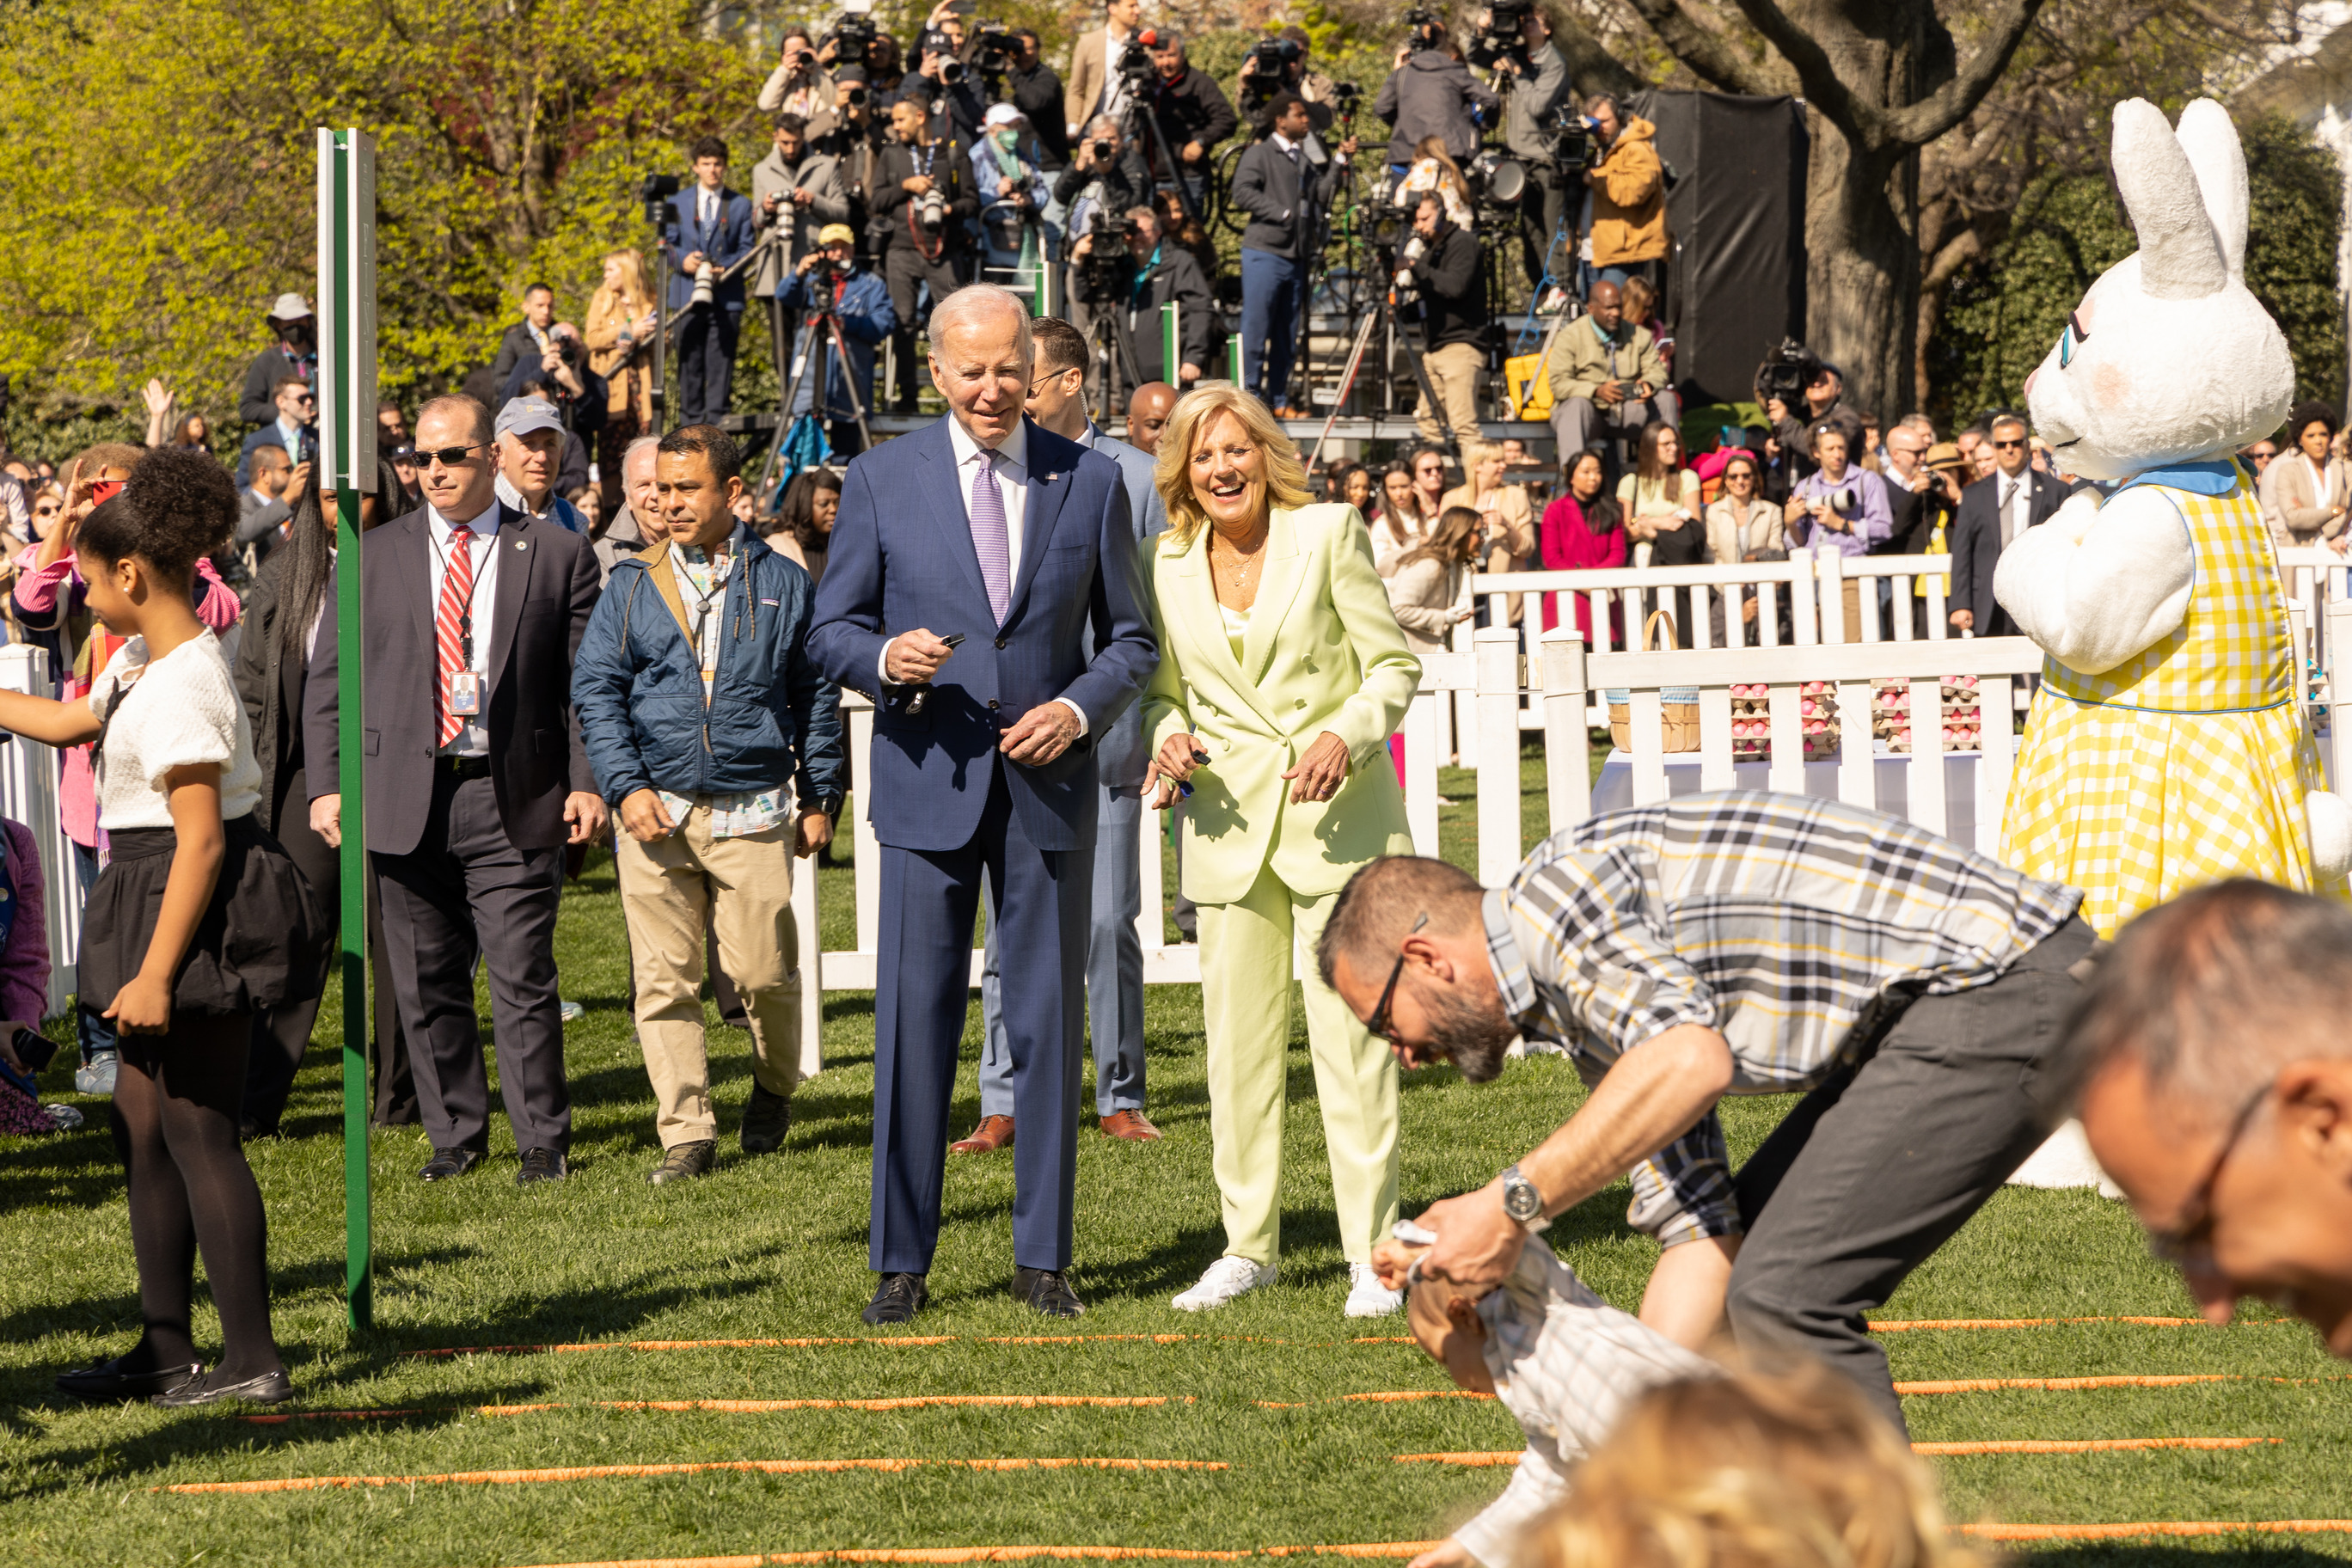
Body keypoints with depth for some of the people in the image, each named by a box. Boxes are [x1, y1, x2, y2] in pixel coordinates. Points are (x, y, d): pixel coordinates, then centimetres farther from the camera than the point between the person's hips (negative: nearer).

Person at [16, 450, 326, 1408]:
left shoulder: (179, 686, -21)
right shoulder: (144, 661, 10)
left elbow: (201, 838, -24)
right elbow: (72, 723, 30)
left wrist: (155, 974, -24)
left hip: (198, 913, -10)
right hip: (157, 897, 10)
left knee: (197, 1132, -6)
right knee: (141, 1124, 13)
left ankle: (253, 1359, -2)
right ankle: (166, 1349, 20)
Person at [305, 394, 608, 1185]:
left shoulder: (558, 554, 6)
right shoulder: (373, 557, 10)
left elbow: (587, 681, 5)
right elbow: (328, 678, 10)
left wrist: (587, 783, -5)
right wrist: (327, 784, 1)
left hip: (513, 801, -2)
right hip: (406, 797, 2)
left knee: (523, 980, -4)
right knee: (427, 983, 6)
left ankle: (543, 1140, 5)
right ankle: (455, 1134, 18)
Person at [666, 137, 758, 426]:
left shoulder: (740, 205, 11)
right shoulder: (678, 203, 14)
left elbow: (746, 249, 6)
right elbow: (667, 244, 12)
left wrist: (724, 267, -14)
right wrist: (682, 260, -11)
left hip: (726, 296, -1)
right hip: (687, 293, 1)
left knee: (721, 361, -6)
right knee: (689, 362, 0)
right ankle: (690, 423, 4)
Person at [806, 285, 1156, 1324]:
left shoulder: (1090, 481, 6)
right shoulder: (883, 479, 3)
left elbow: (1130, 639, 10)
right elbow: (830, 631, 5)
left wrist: (1080, 706, -9)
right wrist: (886, 657, -16)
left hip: (1047, 781, 1)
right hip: (928, 781, -1)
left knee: (1049, 1022, 4)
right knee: (914, 1022, -1)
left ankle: (1041, 1258, 13)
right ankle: (901, 1263, 6)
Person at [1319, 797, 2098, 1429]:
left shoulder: (1555, 890, -9)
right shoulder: (1587, 1001, 21)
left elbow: (1690, 1063, -28)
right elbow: (1700, 1237, 18)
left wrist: (1516, 1202, -21)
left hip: (2003, 988, -11)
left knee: (1783, 1296, -12)